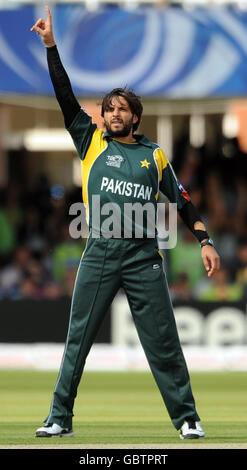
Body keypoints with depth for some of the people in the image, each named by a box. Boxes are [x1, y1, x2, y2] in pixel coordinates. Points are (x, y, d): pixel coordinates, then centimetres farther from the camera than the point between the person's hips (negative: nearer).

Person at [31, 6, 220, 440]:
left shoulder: (153, 155, 12)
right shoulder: (92, 142, 10)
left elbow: (181, 200, 16)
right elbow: (65, 96, 3)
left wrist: (204, 241, 7)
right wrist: (51, 46, -4)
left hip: (144, 257, 0)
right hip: (99, 255, 0)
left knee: (163, 342, 0)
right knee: (77, 339, 1)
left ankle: (187, 419, 6)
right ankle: (60, 419, 6)